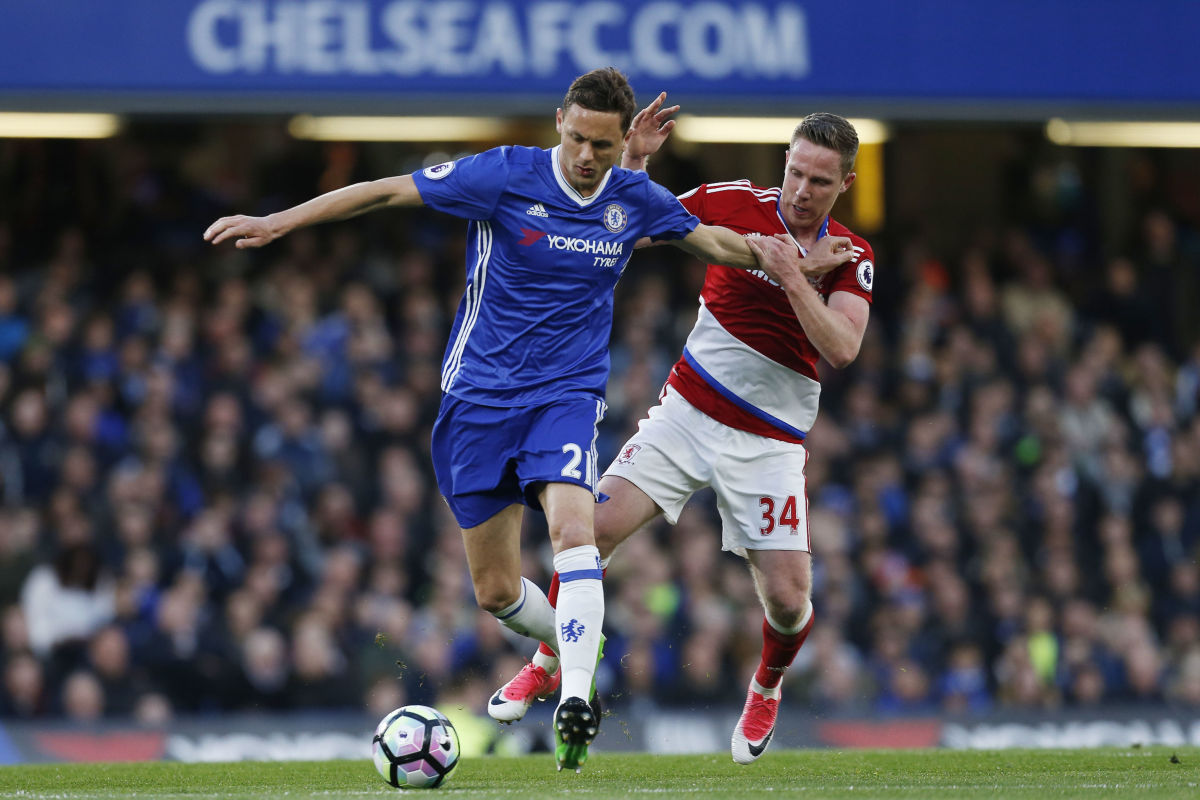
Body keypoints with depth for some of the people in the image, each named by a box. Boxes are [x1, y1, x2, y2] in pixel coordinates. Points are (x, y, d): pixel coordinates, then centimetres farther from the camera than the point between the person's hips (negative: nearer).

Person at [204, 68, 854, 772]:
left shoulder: (636, 200, -2)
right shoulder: (507, 175, -12)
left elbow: (712, 241, 18)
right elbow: (387, 192, -9)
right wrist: (277, 222, -12)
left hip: (567, 393, 0)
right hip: (480, 392, 0)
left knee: (573, 529, -28)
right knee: (497, 590, 4)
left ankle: (575, 699, -35)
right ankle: (575, 643, 35)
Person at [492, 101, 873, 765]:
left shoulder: (850, 257, -4)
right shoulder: (734, 205, -3)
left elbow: (842, 349, -19)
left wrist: (791, 273, -28)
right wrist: (634, 159, -14)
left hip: (770, 443, -1)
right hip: (686, 413, 1)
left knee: (787, 598, -9)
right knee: (593, 526, -14)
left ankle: (766, 690, 26)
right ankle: (546, 664, 9)